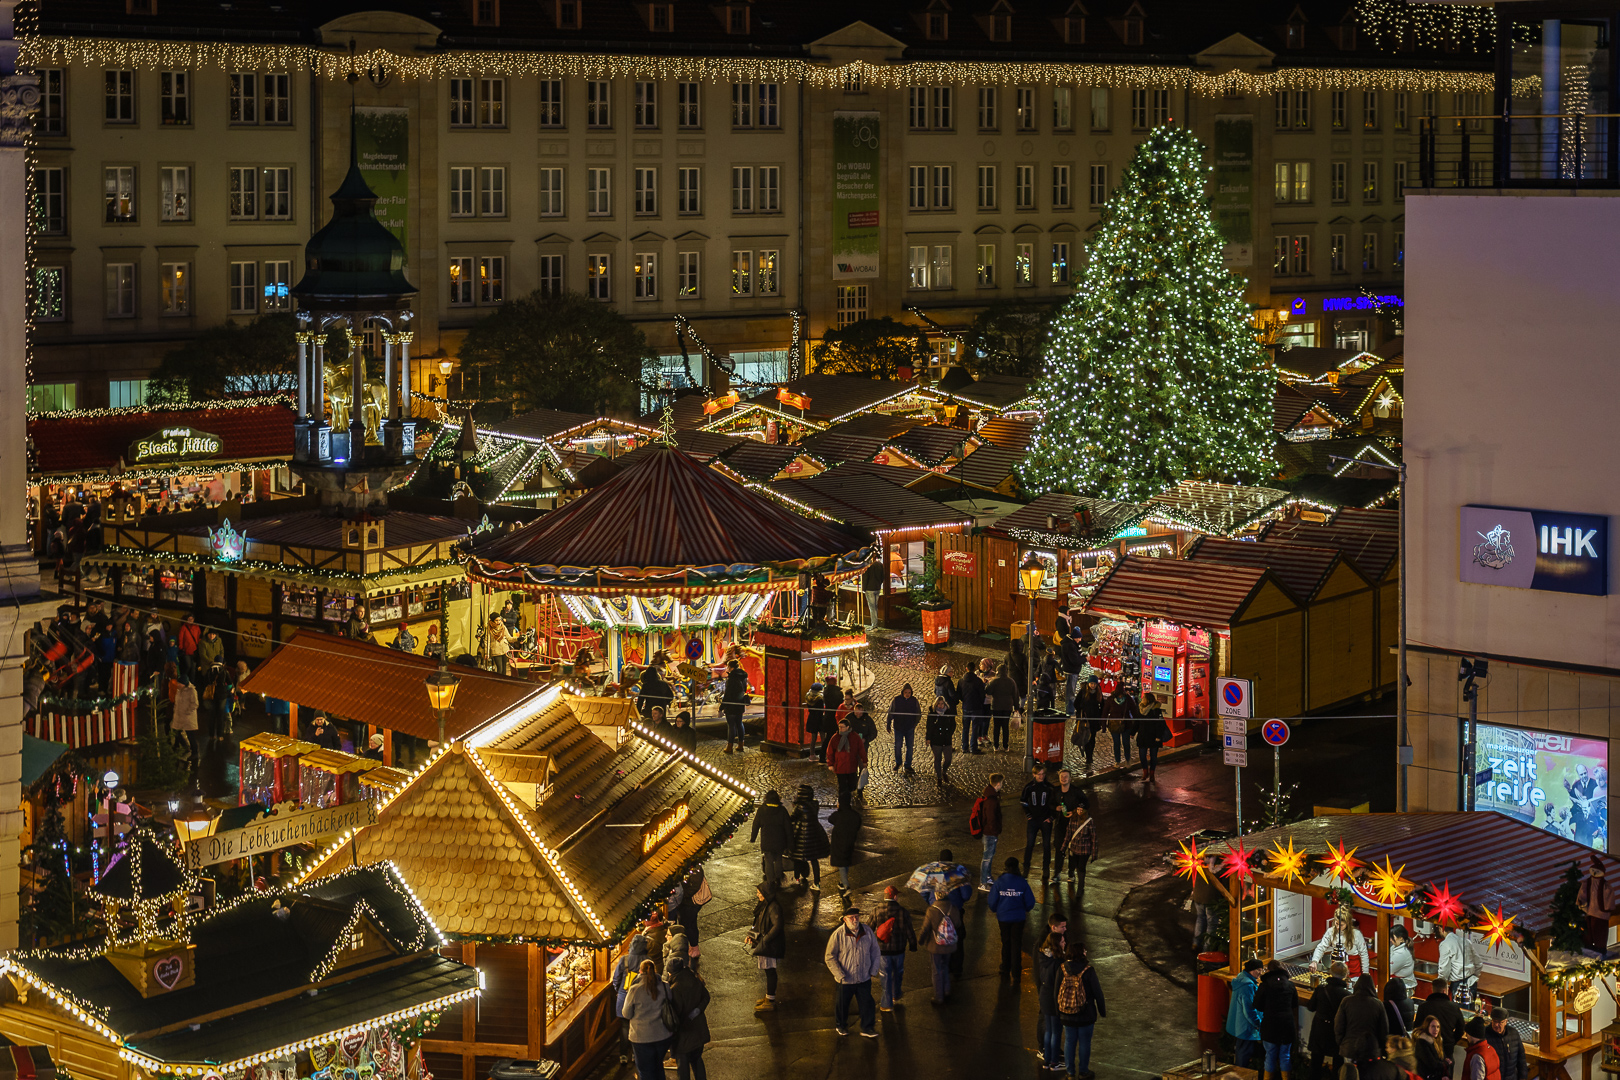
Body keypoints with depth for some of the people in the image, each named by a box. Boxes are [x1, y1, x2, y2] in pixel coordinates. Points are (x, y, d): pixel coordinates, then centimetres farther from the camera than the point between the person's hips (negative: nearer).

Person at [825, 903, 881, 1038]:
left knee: (867, 1003, 5)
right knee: (842, 1005, 14)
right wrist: (840, 975, -13)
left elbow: (875, 952, 9)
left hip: (864, 978, 2)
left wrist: (873, 970, 4)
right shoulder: (838, 935, -14)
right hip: (845, 980, -2)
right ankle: (841, 1025, 37)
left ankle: (867, 1028, 21)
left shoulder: (867, 931, -4)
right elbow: (829, 957, -9)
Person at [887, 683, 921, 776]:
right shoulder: (897, 700, -9)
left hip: (910, 728, 1)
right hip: (898, 727, -1)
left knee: (909, 746, 6)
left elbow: (918, 713, 7)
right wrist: (888, 725, 3)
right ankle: (898, 763, 28)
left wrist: (916, 722, -2)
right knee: (897, 746, 4)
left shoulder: (914, 700, -5)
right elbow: (890, 713, 0)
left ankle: (908, 765, 19)